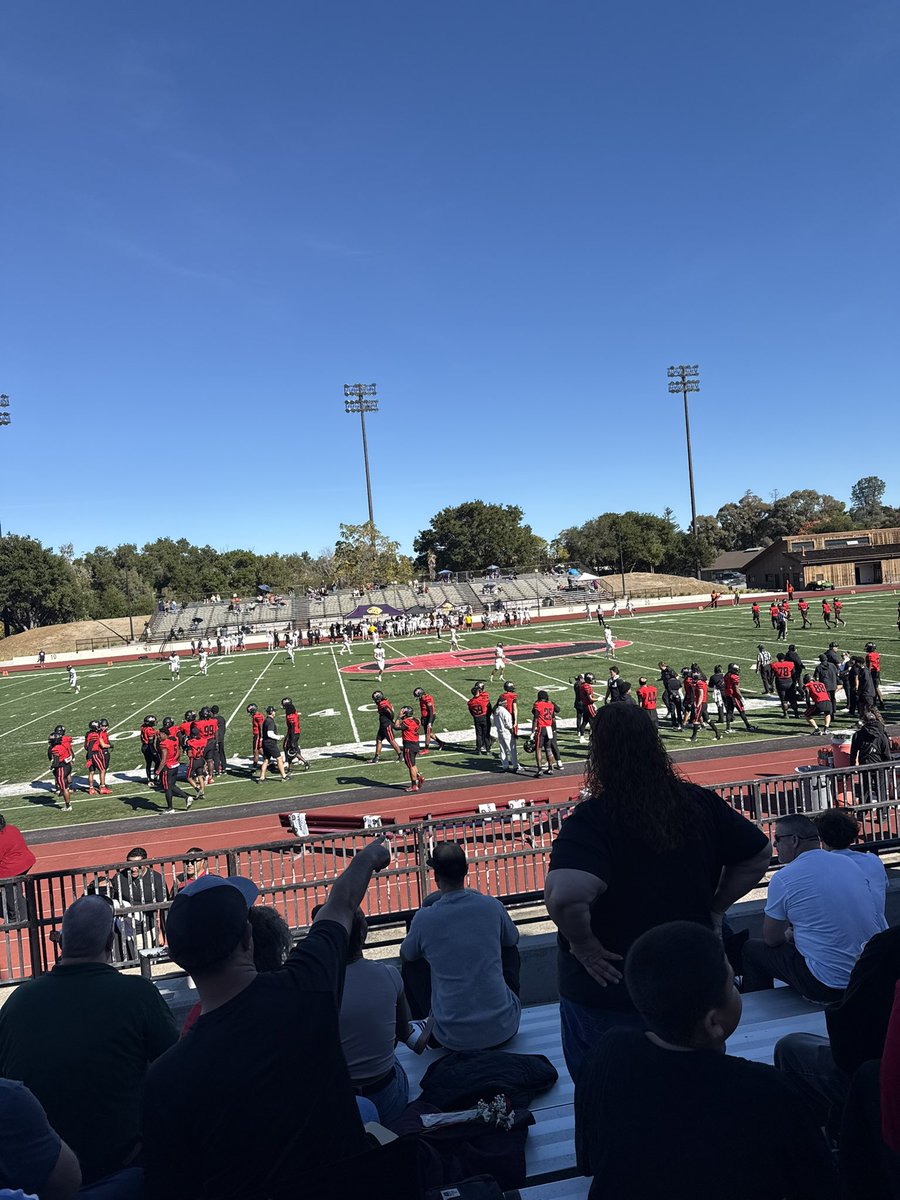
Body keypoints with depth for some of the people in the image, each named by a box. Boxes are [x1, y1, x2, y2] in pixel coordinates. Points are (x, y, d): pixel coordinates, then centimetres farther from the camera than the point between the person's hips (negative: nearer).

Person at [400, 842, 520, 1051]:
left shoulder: (424, 917, -11)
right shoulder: (491, 906, -7)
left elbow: (405, 956, 11)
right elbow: (512, 940, 17)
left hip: (454, 1039, -1)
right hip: (503, 1030, 1)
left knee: (410, 966, 19)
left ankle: (432, 1026, 24)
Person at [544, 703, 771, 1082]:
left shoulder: (591, 819, -25)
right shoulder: (698, 803, -9)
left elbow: (564, 895, -41)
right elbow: (759, 855, 3)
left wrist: (581, 944, -22)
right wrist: (715, 909, 7)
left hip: (608, 991, -4)